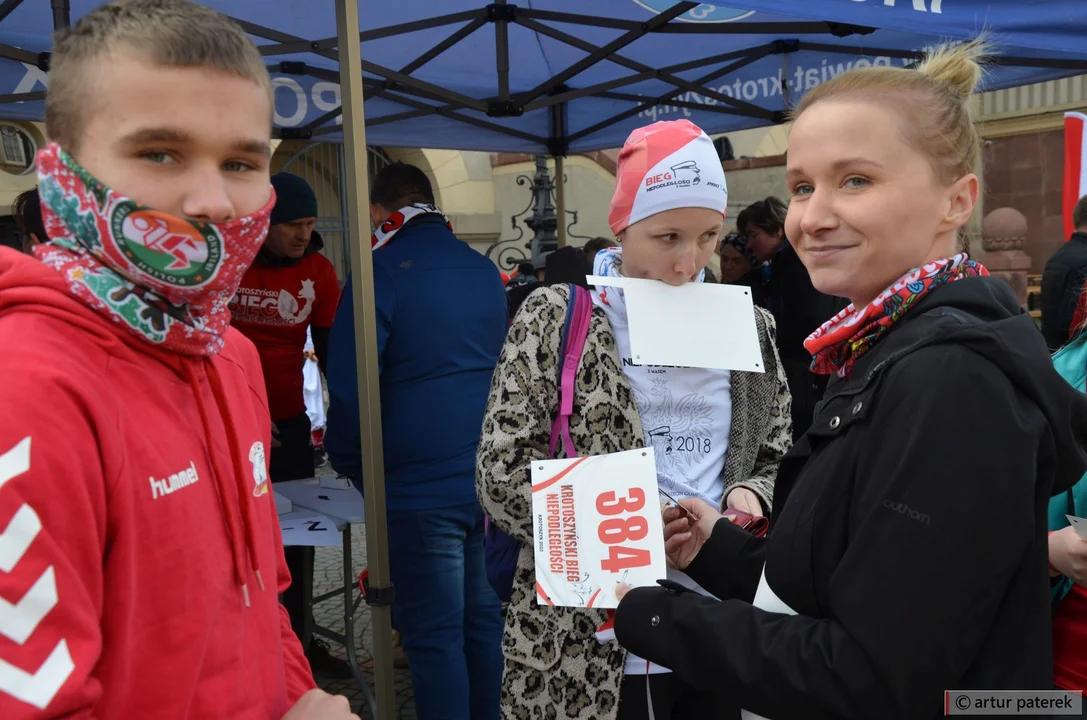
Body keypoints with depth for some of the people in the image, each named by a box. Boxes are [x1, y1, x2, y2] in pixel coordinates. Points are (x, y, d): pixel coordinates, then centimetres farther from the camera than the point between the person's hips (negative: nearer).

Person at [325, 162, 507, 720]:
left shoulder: (382, 273, -10)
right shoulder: (486, 271, 9)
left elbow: (350, 386, -13)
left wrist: (351, 464, 3)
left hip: (420, 488, -6)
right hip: (492, 479, 6)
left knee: (435, 637, 3)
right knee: (485, 621, 16)